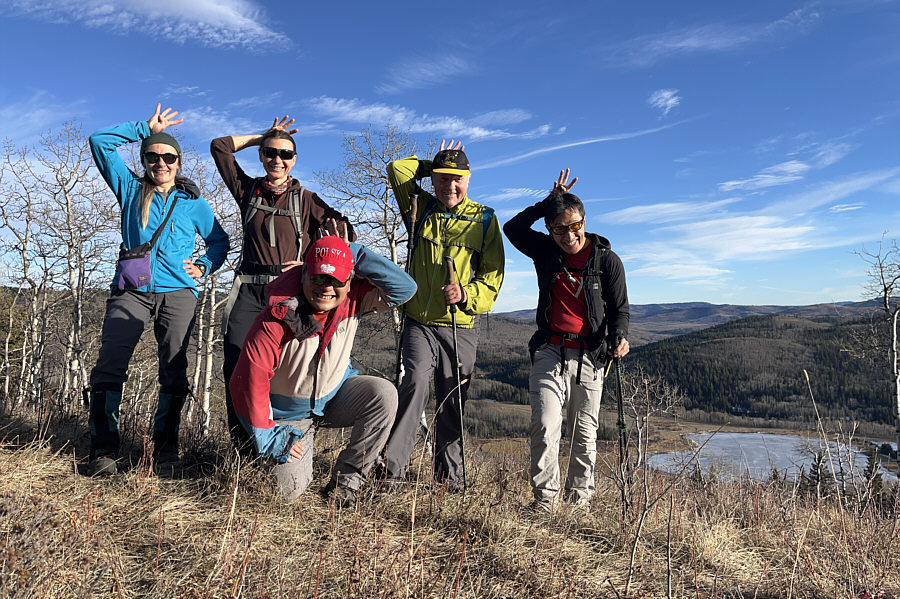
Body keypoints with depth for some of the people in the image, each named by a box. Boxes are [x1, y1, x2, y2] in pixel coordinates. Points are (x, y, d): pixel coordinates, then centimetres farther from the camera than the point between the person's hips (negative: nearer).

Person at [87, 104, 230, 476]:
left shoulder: (193, 203, 15)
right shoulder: (130, 189, 17)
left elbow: (219, 240, 22)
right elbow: (100, 141, 14)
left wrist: (204, 266, 5)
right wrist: (146, 128, 13)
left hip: (177, 293, 0)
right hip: (130, 291, 1)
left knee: (174, 373, -4)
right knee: (108, 368, -11)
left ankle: (164, 448, 4)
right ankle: (103, 451, -6)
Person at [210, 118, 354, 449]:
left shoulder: (306, 199, 9)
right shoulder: (249, 190, 15)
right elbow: (219, 146, 16)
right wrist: (263, 137, 19)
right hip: (249, 290, 2)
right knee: (236, 367, -8)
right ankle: (243, 448, 2)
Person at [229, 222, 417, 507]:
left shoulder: (353, 300, -17)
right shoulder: (275, 322, -28)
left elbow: (404, 287, -26)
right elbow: (249, 381, -24)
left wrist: (354, 253, -31)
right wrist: (268, 439, -19)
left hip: (337, 394, 3)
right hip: (289, 413, -2)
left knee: (384, 394, -26)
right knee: (290, 489, -12)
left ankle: (346, 479, -11)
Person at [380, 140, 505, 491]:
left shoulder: (484, 219, 6)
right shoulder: (421, 208, 11)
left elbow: (493, 277, 3)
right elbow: (398, 169, 3)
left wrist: (466, 294, -15)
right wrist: (434, 166, 10)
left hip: (461, 327, 0)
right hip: (420, 321, 0)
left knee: (453, 402, 6)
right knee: (416, 380, -21)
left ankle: (449, 476, 20)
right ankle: (391, 469, -17)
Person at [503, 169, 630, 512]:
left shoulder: (607, 260, 0)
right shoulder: (545, 251, 7)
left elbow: (619, 308, 2)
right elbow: (512, 228, 7)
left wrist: (618, 337, -20)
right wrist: (549, 202, 1)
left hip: (590, 356, -1)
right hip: (550, 352, 1)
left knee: (584, 432, 7)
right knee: (545, 425, -11)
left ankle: (580, 496, 20)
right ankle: (545, 495, 0)